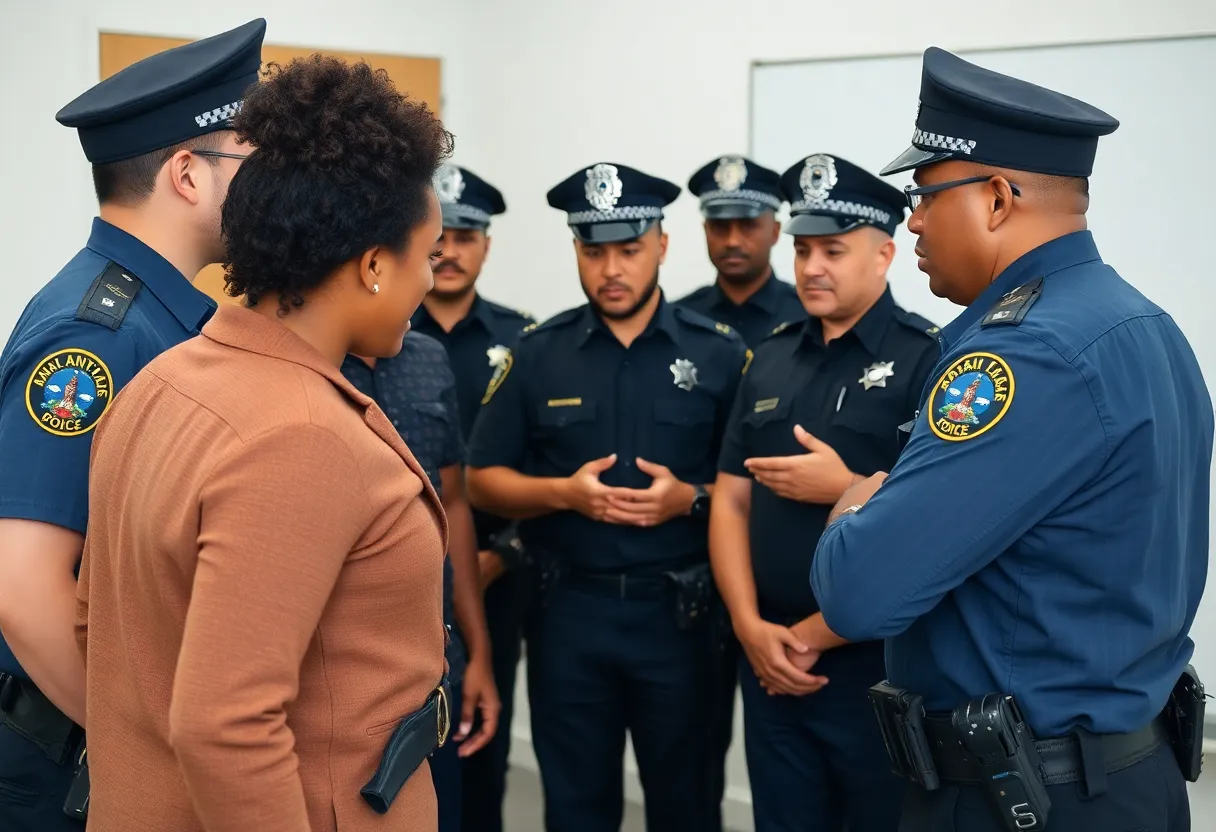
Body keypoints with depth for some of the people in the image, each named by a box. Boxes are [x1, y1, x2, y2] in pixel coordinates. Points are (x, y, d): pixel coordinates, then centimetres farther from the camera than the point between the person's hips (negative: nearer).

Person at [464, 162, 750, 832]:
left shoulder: (720, 353, 0)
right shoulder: (537, 353, 2)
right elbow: (483, 480, 3)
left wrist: (691, 498, -17)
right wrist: (564, 493, -13)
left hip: (679, 610, -1)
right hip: (567, 609, 1)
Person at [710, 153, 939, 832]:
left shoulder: (930, 357, -8)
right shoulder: (772, 360, 11)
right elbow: (731, 501, 8)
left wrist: (844, 487, -21)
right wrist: (750, 626, -3)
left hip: (882, 663, -5)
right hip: (774, 661, 6)